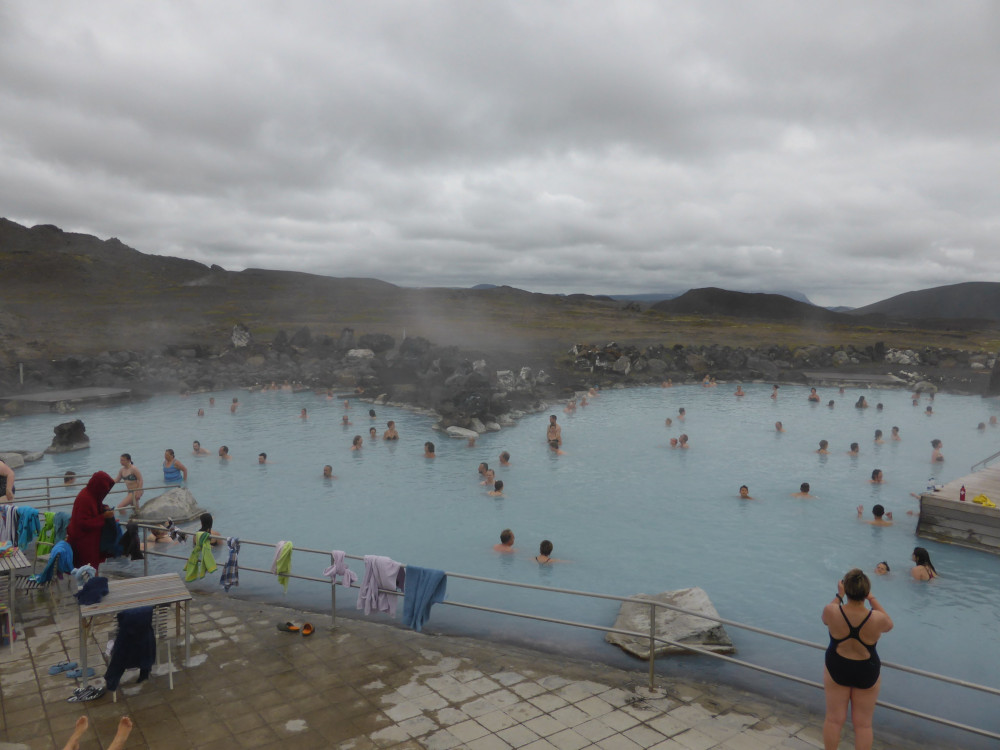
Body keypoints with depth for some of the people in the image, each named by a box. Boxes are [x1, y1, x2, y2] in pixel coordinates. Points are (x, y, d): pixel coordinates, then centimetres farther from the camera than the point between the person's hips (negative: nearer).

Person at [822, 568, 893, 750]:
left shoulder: (831, 611, -24)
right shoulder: (877, 619, -25)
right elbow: (889, 624, 1)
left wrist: (838, 596, 7)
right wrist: (872, 598, 3)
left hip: (836, 669, 1)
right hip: (867, 673, -1)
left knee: (834, 719, 16)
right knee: (863, 724, 16)